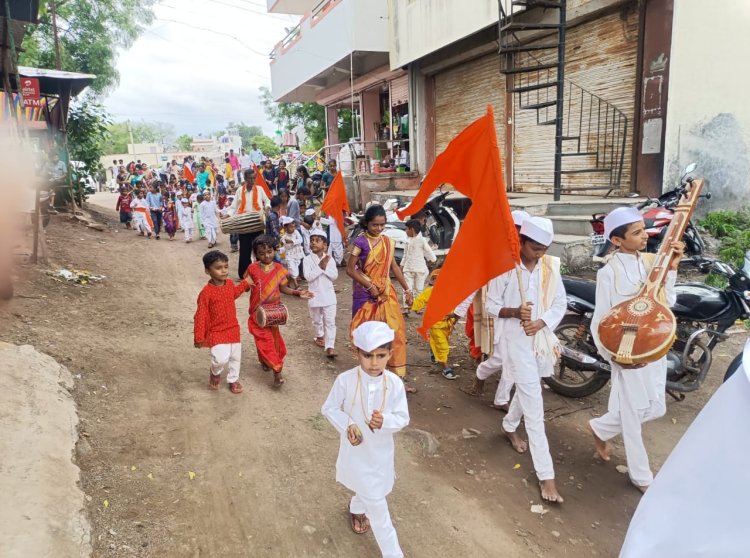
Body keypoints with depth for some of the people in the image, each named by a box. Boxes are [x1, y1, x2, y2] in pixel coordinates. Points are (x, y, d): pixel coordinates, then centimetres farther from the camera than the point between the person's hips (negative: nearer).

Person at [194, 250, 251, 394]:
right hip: (216, 332, -6)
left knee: (235, 357, 17)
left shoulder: (230, 284, -2)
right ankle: (215, 372, 14)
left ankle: (233, 380, 42)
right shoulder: (206, 292, -20)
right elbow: (200, 316, -16)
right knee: (221, 358, -21)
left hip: (233, 329, 6)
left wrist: (245, 284, 18)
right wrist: (198, 338, -14)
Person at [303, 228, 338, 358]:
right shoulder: (307, 259, -8)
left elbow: (335, 276, -9)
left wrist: (325, 267, -20)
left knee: (330, 321, -4)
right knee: (317, 320, 19)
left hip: (329, 295, 0)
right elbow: (308, 276, -19)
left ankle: (330, 346, -4)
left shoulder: (329, 259, -3)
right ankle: (320, 336, 44)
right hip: (315, 296, 0)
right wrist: (320, 267, -22)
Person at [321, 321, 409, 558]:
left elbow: (403, 418, -11)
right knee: (376, 503, 3)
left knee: (371, 492, 27)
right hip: (356, 450, -3)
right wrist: (347, 425, -24)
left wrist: (385, 421, -32)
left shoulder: (395, 383, -17)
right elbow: (329, 408, -8)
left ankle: (357, 508, 63)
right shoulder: (345, 380, -21)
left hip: (381, 450, 3)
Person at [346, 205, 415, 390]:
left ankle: (398, 377, 7)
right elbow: (350, 269, -12)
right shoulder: (361, 241, -10)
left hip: (386, 293, 5)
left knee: (396, 331, -1)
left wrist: (407, 289, 12)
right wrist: (370, 286, -14)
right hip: (366, 294, -4)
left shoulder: (388, 242, 6)